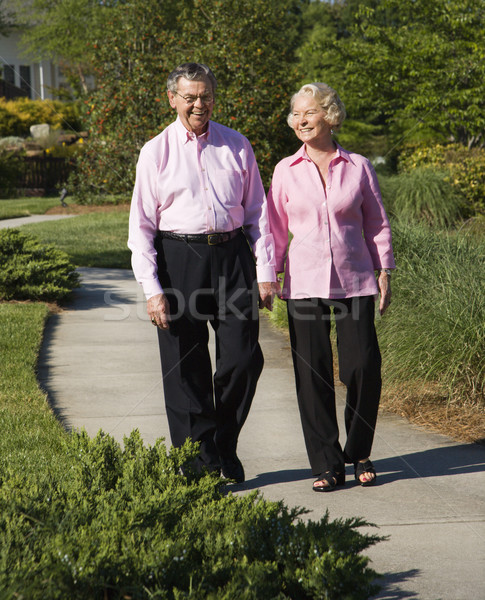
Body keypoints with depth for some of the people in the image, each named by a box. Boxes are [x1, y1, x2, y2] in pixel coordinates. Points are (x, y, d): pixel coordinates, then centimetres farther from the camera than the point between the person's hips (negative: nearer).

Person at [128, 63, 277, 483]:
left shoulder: (237, 146, 10)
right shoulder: (156, 152, 3)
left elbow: (258, 211, 12)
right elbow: (141, 224, 1)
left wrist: (265, 271, 3)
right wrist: (152, 288, -8)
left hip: (232, 255, 2)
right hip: (179, 258, -1)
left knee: (244, 357, -2)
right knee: (186, 367, 2)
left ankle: (226, 448, 20)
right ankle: (201, 461, 13)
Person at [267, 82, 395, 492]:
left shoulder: (359, 167, 5)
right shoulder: (286, 171, 6)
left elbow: (377, 223, 10)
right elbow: (275, 228, 10)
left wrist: (384, 272, 5)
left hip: (354, 280, 0)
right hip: (305, 281, 0)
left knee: (364, 366, -5)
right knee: (312, 371, -1)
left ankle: (359, 453, 17)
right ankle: (327, 464, 10)